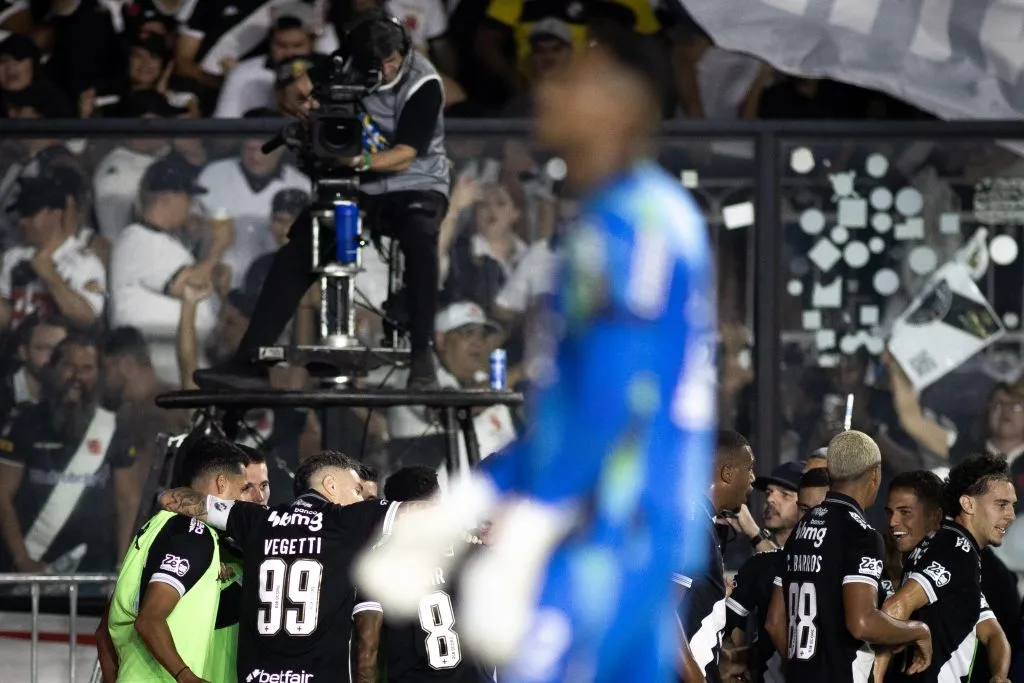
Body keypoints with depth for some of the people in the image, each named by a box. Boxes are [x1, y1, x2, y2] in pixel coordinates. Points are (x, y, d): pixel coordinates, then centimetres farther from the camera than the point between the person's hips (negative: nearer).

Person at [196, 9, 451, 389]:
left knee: (419, 239, -39)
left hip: (414, 186, -4)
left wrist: (361, 162, -39)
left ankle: (421, 354, -32)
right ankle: (246, 362, -17)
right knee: (293, 256, -16)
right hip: (357, 188, 4)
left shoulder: (422, 84, -16)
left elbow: (403, 157, -20)